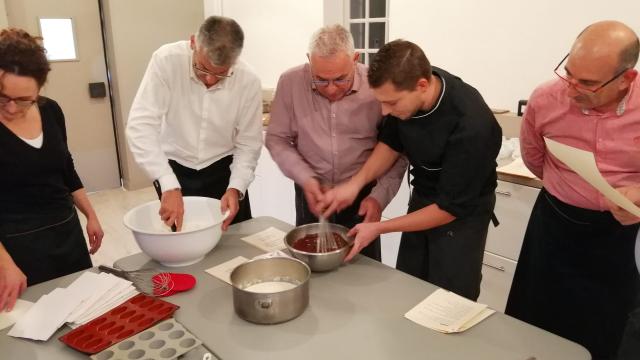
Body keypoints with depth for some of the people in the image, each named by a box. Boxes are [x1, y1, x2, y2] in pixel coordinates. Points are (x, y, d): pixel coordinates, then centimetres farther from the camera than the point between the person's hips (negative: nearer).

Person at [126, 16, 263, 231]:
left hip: (224, 172, 1)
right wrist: (169, 186, -38)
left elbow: (248, 145, -9)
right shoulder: (167, 61, -22)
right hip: (175, 172, 0)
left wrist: (235, 188, -25)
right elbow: (141, 126, -28)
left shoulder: (249, 82, -18)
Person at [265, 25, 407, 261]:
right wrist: (305, 178, -16)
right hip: (312, 195, 1)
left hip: (362, 197, -1)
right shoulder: (291, 82, -12)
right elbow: (276, 139, -3)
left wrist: (379, 197, -18)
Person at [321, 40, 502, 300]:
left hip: (462, 212, -5)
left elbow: (451, 207, -25)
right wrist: (356, 182, -14)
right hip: (422, 198, 6)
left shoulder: (471, 127, -34)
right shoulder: (405, 87, -17)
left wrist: (378, 229, -20)